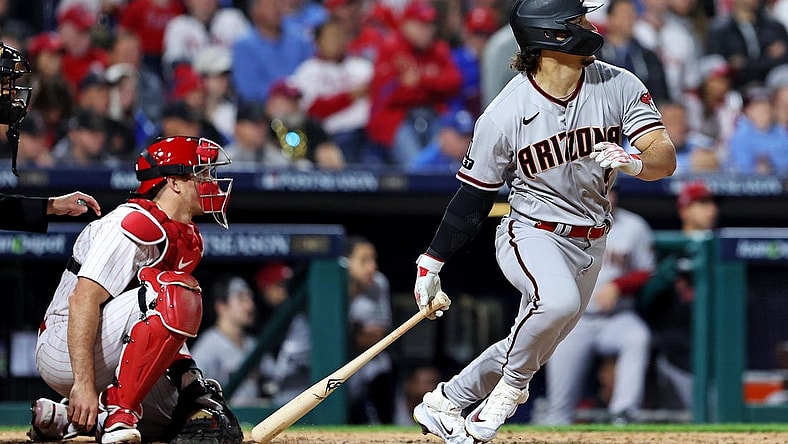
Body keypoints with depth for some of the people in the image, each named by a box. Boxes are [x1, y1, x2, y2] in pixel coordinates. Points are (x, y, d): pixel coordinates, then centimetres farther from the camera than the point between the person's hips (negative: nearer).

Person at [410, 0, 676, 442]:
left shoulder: (620, 86, -9)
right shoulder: (504, 115, -17)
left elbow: (666, 158, -15)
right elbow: (473, 195, -5)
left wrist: (635, 162, -38)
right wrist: (432, 262, 0)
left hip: (590, 245, 5)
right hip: (532, 235, -4)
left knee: (529, 349, 11)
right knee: (558, 301, -34)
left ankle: (442, 404, 32)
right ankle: (511, 388, -9)